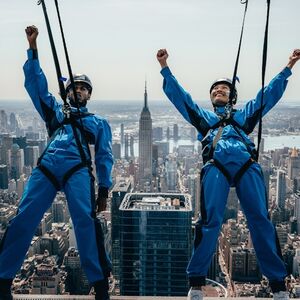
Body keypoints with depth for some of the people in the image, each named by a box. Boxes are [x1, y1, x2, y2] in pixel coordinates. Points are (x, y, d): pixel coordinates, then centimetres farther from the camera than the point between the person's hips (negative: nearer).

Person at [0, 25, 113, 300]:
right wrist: (33, 48, 11)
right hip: (47, 168, 2)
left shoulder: (99, 123, 25)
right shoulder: (55, 111, 29)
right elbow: (36, 82, 20)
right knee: (23, 219, -8)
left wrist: (104, 189, 7)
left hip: (78, 170, -2)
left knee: (86, 220, -20)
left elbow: (105, 157, 18)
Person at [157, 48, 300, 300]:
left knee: (261, 220, -6)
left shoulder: (245, 114, 36)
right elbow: (177, 94, 28)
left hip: (247, 165, 1)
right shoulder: (202, 115, 33)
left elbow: (270, 93, 33)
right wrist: (165, 67, 21)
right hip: (216, 165, -1)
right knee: (210, 220, -13)